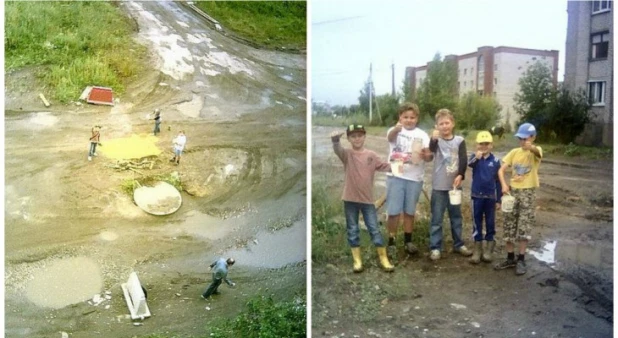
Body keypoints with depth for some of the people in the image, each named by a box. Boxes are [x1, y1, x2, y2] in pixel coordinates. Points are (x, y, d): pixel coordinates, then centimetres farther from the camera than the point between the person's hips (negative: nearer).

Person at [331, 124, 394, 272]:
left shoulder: (371, 155, 2)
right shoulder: (347, 154, -5)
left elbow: (384, 166, 9)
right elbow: (338, 150, -27)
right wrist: (335, 140, -49)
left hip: (367, 199, 1)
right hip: (350, 199, -1)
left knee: (374, 229, 6)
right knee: (352, 230, 8)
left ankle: (383, 258, 18)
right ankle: (357, 260, 20)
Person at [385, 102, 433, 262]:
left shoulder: (422, 135, 4)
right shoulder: (395, 131, -2)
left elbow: (429, 157, -4)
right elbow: (390, 136, -28)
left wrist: (426, 155, -29)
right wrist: (397, 128, -51)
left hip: (414, 178, 2)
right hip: (395, 176, -2)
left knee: (410, 211, 13)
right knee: (394, 211, -1)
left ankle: (408, 241, 28)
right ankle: (391, 243, 12)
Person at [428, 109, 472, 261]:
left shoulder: (459, 140, 2)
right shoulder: (436, 140, -5)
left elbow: (463, 159, -7)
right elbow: (431, 149, -28)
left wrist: (460, 175, -22)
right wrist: (433, 139, -49)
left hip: (455, 185, 3)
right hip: (439, 186, -3)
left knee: (456, 216, 15)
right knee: (437, 218, 2)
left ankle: (458, 244, 27)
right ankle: (435, 247, 8)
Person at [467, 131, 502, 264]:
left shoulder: (495, 161, -4)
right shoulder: (474, 157, -6)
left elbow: (498, 181, 2)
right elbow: (469, 164, -31)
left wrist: (499, 199, 3)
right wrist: (476, 158, -54)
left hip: (490, 196, 1)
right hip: (477, 195, 0)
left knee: (490, 222, 9)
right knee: (477, 222, 7)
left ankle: (489, 248, 21)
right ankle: (477, 248, 16)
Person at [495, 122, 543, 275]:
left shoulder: (536, 151, -8)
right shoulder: (514, 152, 4)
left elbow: (537, 151, -34)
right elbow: (501, 170, 1)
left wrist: (531, 147, -58)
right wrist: (504, 185, -17)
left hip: (528, 192, -4)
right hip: (512, 191, 4)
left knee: (524, 227, -5)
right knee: (509, 225, 7)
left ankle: (521, 260, 7)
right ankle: (510, 258, 19)